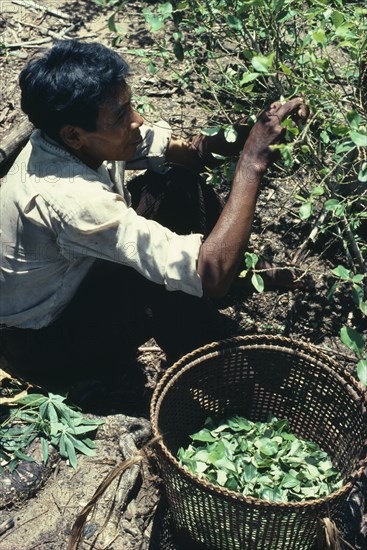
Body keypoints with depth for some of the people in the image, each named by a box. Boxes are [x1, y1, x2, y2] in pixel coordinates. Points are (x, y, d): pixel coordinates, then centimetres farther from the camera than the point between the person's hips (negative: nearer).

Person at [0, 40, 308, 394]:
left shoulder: (63, 135, -15)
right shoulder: (72, 199, -41)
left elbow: (179, 149, -7)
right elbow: (210, 273, -43)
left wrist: (245, 136, -25)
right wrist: (253, 161, -38)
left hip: (67, 281, 8)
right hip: (45, 343, -8)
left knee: (180, 181, -4)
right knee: (180, 279, -31)